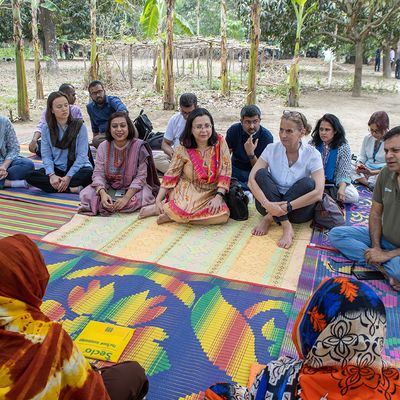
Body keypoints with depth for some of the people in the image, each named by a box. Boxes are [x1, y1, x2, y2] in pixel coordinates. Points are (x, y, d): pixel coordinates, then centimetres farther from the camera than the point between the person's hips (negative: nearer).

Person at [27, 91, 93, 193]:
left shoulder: (79, 126, -5)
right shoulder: (47, 129, 4)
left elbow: (82, 155, -10)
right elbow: (46, 155, -1)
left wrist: (68, 177, -20)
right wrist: (52, 175, -20)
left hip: (77, 168, -3)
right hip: (57, 169, 4)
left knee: (89, 173, -37)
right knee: (30, 176, -24)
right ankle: (73, 189, -28)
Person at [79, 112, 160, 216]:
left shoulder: (139, 146, -12)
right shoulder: (103, 147, -2)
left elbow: (140, 177, -15)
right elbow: (98, 173, -8)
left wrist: (126, 197, -28)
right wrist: (103, 193, -29)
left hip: (133, 188, -1)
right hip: (109, 188, 2)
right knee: (86, 194, -22)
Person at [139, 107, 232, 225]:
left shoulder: (220, 142, -6)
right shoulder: (183, 149, -7)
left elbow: (225, 171, -6)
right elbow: (170, 175, -4)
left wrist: (218, 197, -17)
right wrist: (158, 200, -12)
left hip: (210, 194, 3)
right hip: (187, 191, -3)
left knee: (224, 215, -26)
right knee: (183, 210, -35)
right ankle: (162, 208, -1)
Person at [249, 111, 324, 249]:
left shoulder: (312, 154, -11)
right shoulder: (271, 149, -6)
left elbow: (318, 193, -23)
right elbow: (252, 179, -17)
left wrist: (287, 207, -30)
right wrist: (267, 204, -33)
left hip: (298, 209, -1)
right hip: (270, 204, 2)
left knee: (307, 183, -29)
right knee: (261, 173, -23)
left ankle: (269, 219, -20)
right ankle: (286, 226, -30)